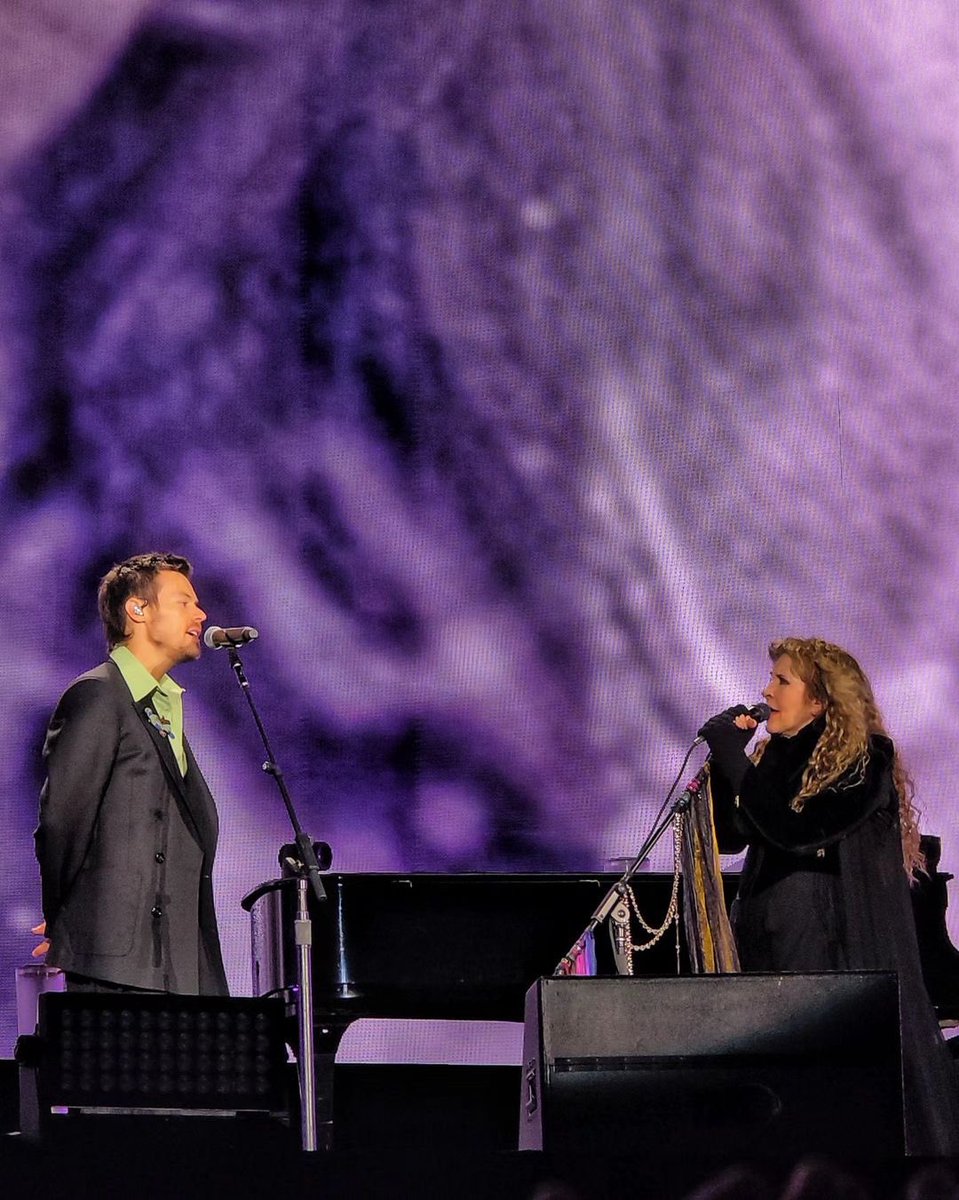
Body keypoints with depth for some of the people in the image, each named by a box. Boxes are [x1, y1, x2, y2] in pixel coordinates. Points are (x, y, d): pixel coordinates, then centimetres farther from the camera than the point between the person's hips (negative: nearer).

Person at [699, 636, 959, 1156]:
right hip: (772, 943, 6)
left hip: (842, 946, -6)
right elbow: (730, 836, 7)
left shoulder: (866, 760, -10)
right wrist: (723, 757, -4)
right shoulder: (774, 756, 11)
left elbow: (794, 832, -21)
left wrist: (733, 759, -19)